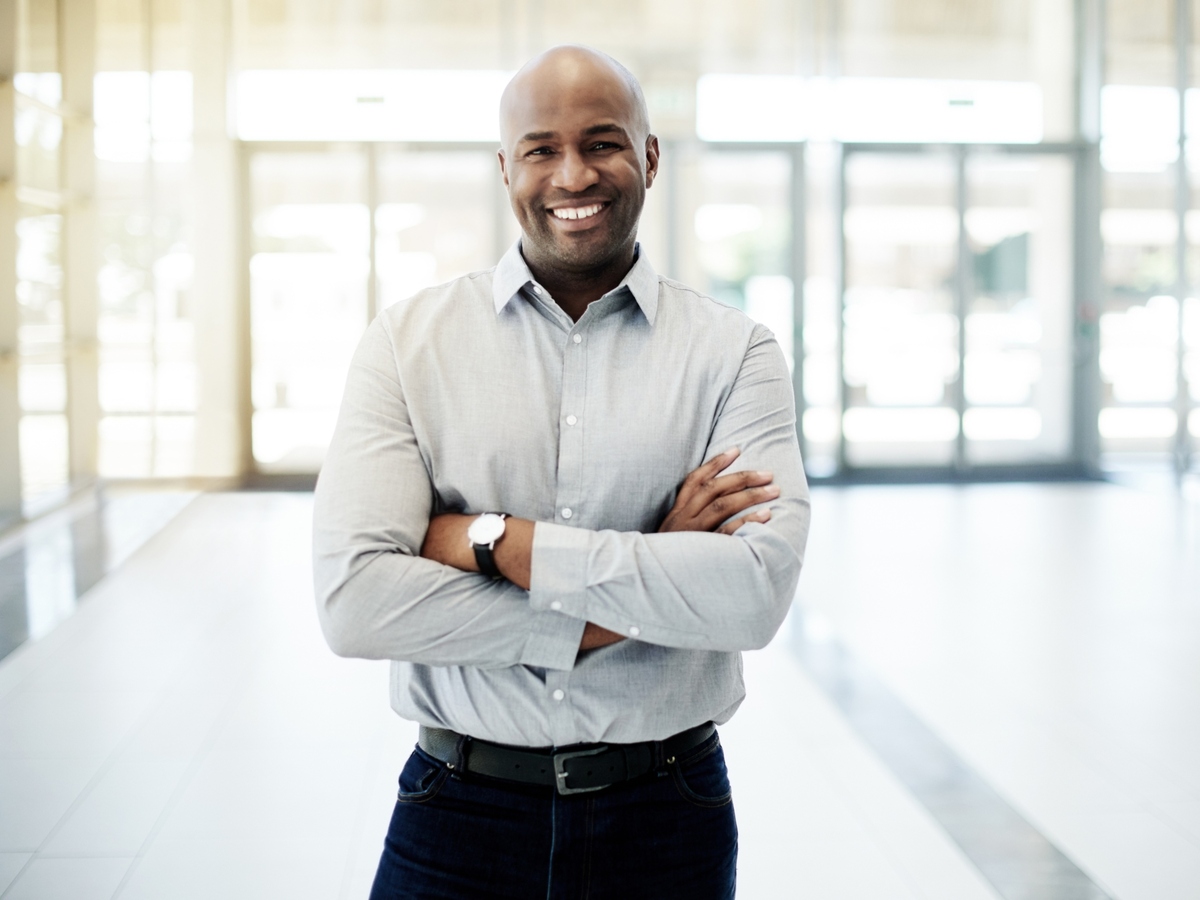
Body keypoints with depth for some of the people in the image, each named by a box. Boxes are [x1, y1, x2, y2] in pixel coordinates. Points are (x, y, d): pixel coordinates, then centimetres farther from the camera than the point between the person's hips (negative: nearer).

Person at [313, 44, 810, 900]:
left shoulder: (734, 351, -3)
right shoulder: (408, 341, -3)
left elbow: (759, 589, -17)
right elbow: (354, 597, -15)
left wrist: (493, 540, -19)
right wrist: (645, 595, -17)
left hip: (667, 823, 1)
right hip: (460, 822, 0)